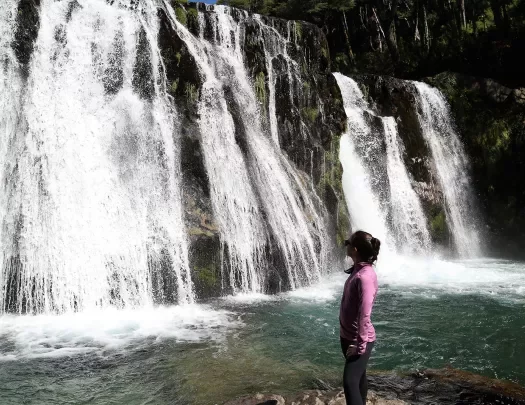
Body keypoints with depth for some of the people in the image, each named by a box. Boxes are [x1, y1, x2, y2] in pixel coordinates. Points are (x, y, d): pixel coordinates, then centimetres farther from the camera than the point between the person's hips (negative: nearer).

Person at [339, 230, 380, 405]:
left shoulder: (365, 276, -24)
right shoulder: (358, 269, 5)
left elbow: (364, 313, -25)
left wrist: (360, 344, -22)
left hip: (359, 340, -9)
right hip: (348, 336, 9)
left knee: (350, 382, -11)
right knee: (359, 377, 20)